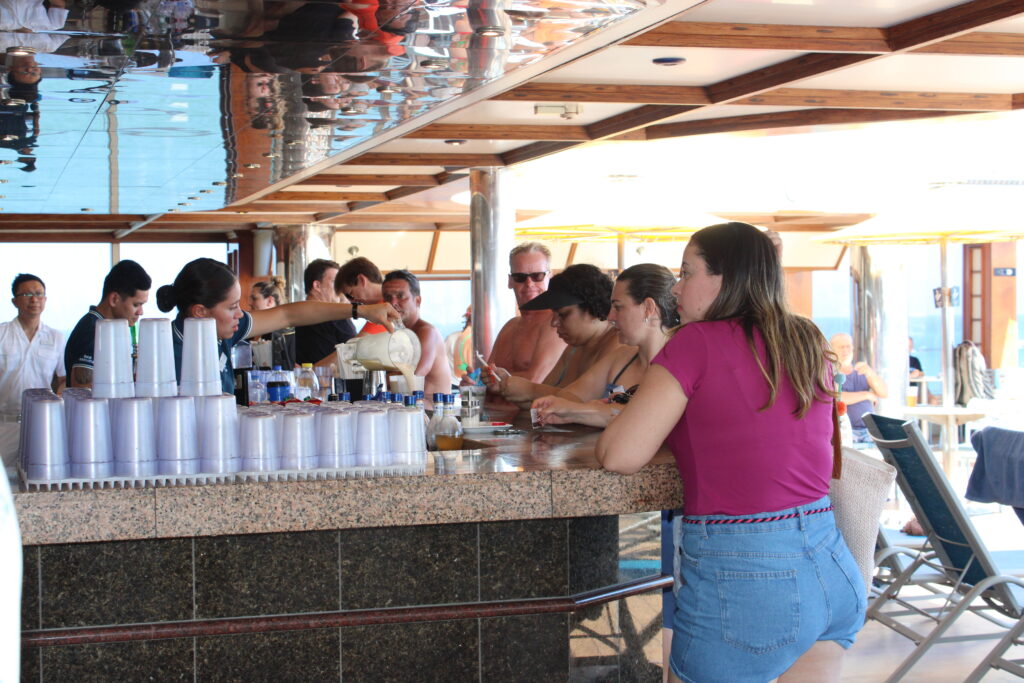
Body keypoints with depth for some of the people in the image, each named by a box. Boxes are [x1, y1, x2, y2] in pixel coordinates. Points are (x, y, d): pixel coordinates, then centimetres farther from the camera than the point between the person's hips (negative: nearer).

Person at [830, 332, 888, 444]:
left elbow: (884, 393, 3)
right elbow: (835, 398, -17)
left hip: (867, 430, 4)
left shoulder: (863, 370, 15)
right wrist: (866, 395, -6)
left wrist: (870, 373, -16)